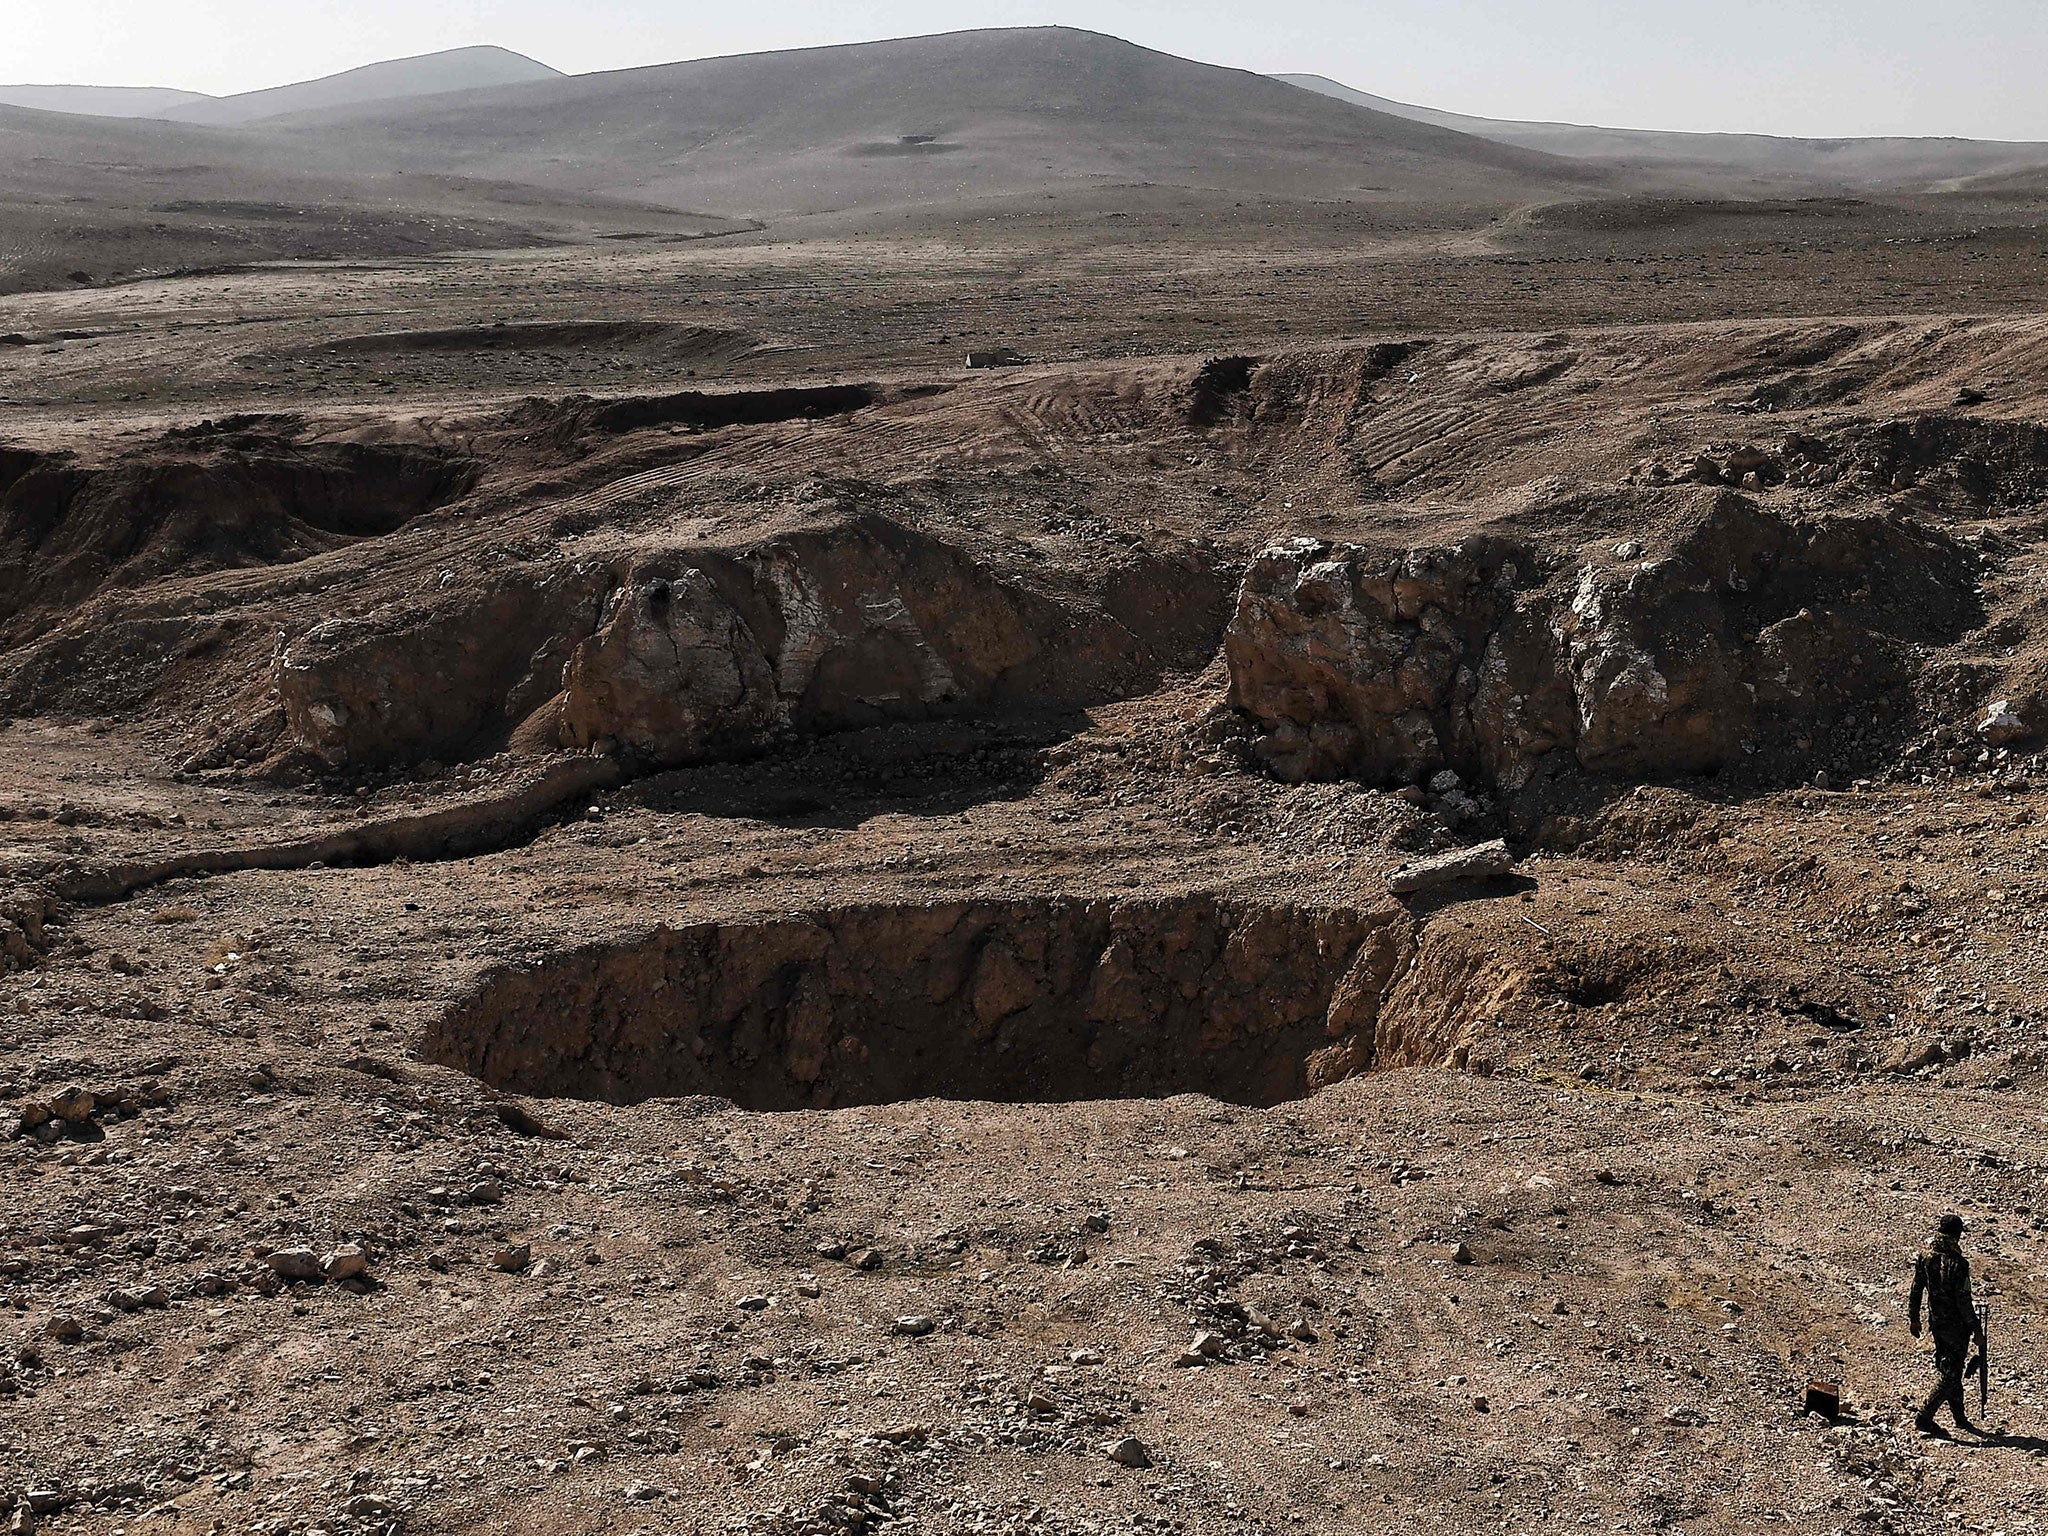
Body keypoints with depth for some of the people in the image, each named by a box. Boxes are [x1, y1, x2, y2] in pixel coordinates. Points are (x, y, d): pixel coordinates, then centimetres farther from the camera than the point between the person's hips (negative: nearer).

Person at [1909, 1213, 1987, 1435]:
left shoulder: (1924, 1257, -1)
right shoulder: (1958, 1263, -21)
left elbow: (1916, 1290, 6)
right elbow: (1963, 1301, -20)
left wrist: (1914, 1318, 18)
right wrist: (1976, 1330, -11)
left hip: (1935, 1323, 7)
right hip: (1956, 1326, -7)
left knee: (1948, 1369, 19)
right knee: (1951, 1375, 0)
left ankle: (1960, 1418, 31)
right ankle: (1925, 1417, -5)